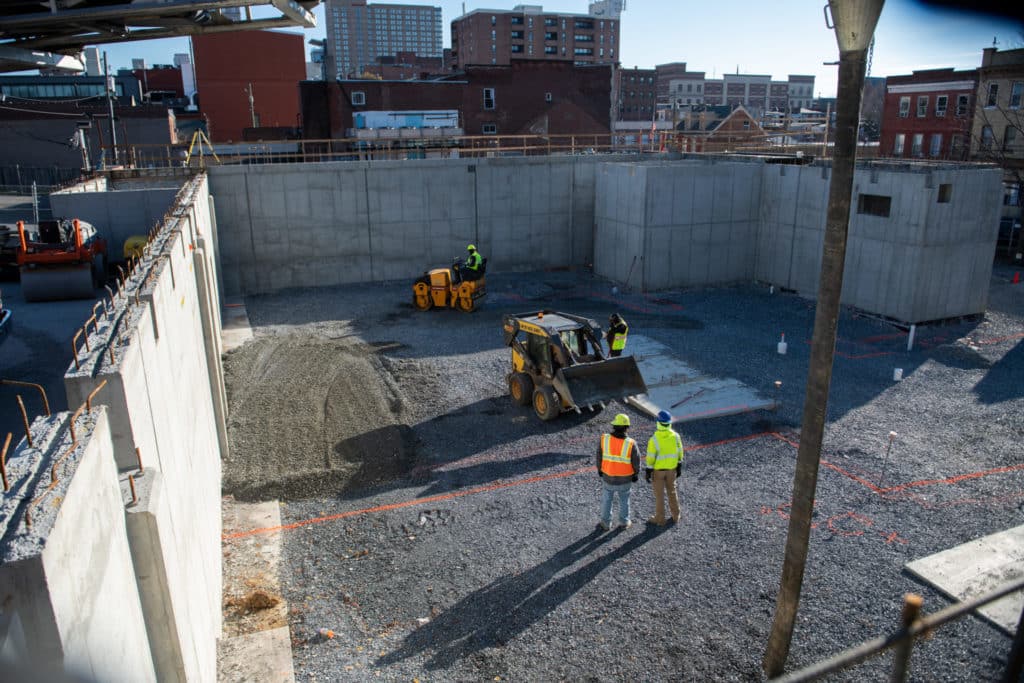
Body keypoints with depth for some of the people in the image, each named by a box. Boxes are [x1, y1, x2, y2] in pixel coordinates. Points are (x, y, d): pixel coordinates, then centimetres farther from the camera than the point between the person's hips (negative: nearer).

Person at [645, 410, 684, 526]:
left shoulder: (654, 439, -25)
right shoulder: (675, 436, -12)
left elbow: (650, 458, -18)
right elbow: (679, 453, -1)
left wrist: (648, 472, -7)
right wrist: (679, 466, 12)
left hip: (658, 469, -4)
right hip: (671, 469, 4)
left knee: (659, 494, 11)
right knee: (671, 491, 22)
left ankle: (660, 519, 24)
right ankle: (675, 516, 35)